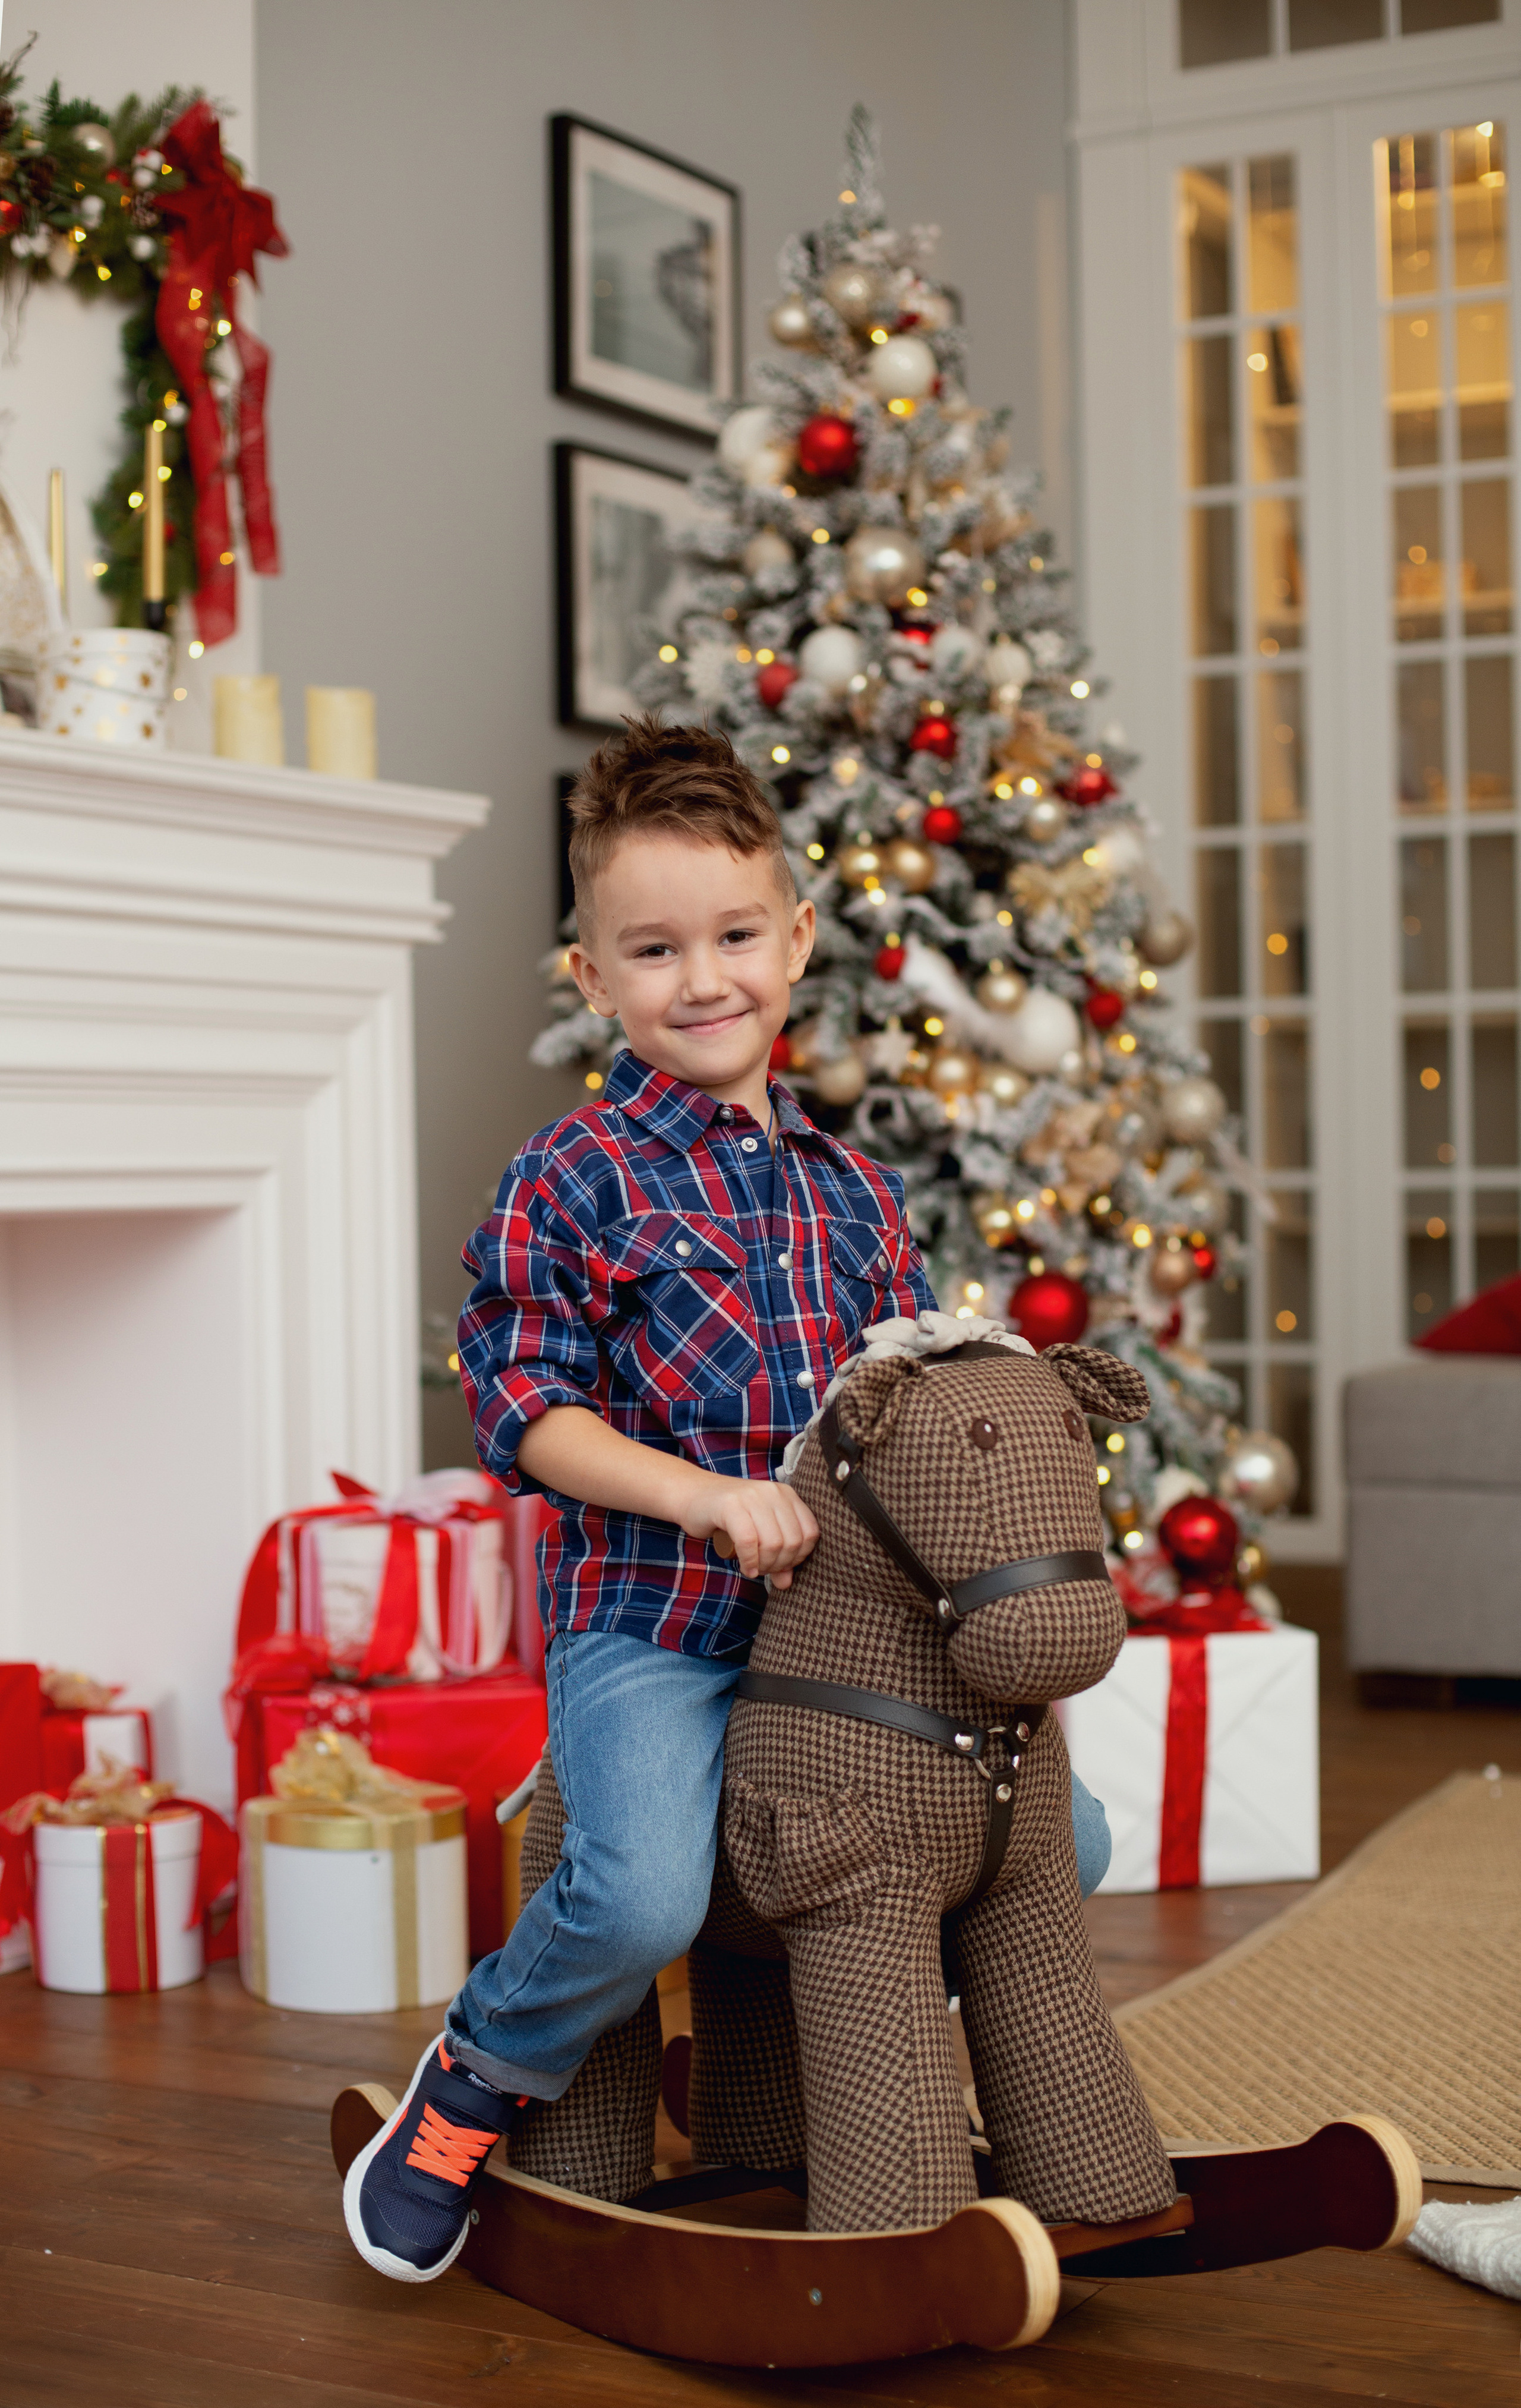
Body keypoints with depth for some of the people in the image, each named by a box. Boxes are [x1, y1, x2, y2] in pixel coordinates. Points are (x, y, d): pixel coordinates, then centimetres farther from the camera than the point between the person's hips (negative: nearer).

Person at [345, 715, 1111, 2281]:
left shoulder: (851, 1193, 13)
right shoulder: (572, 1180, -4)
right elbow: (521, 1402, -10)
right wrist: (705, 1495, -20)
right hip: (645, 1629, -6)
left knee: (1061, 1837, 3)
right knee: (641, 1897, -29)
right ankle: (478, 2081, 4)